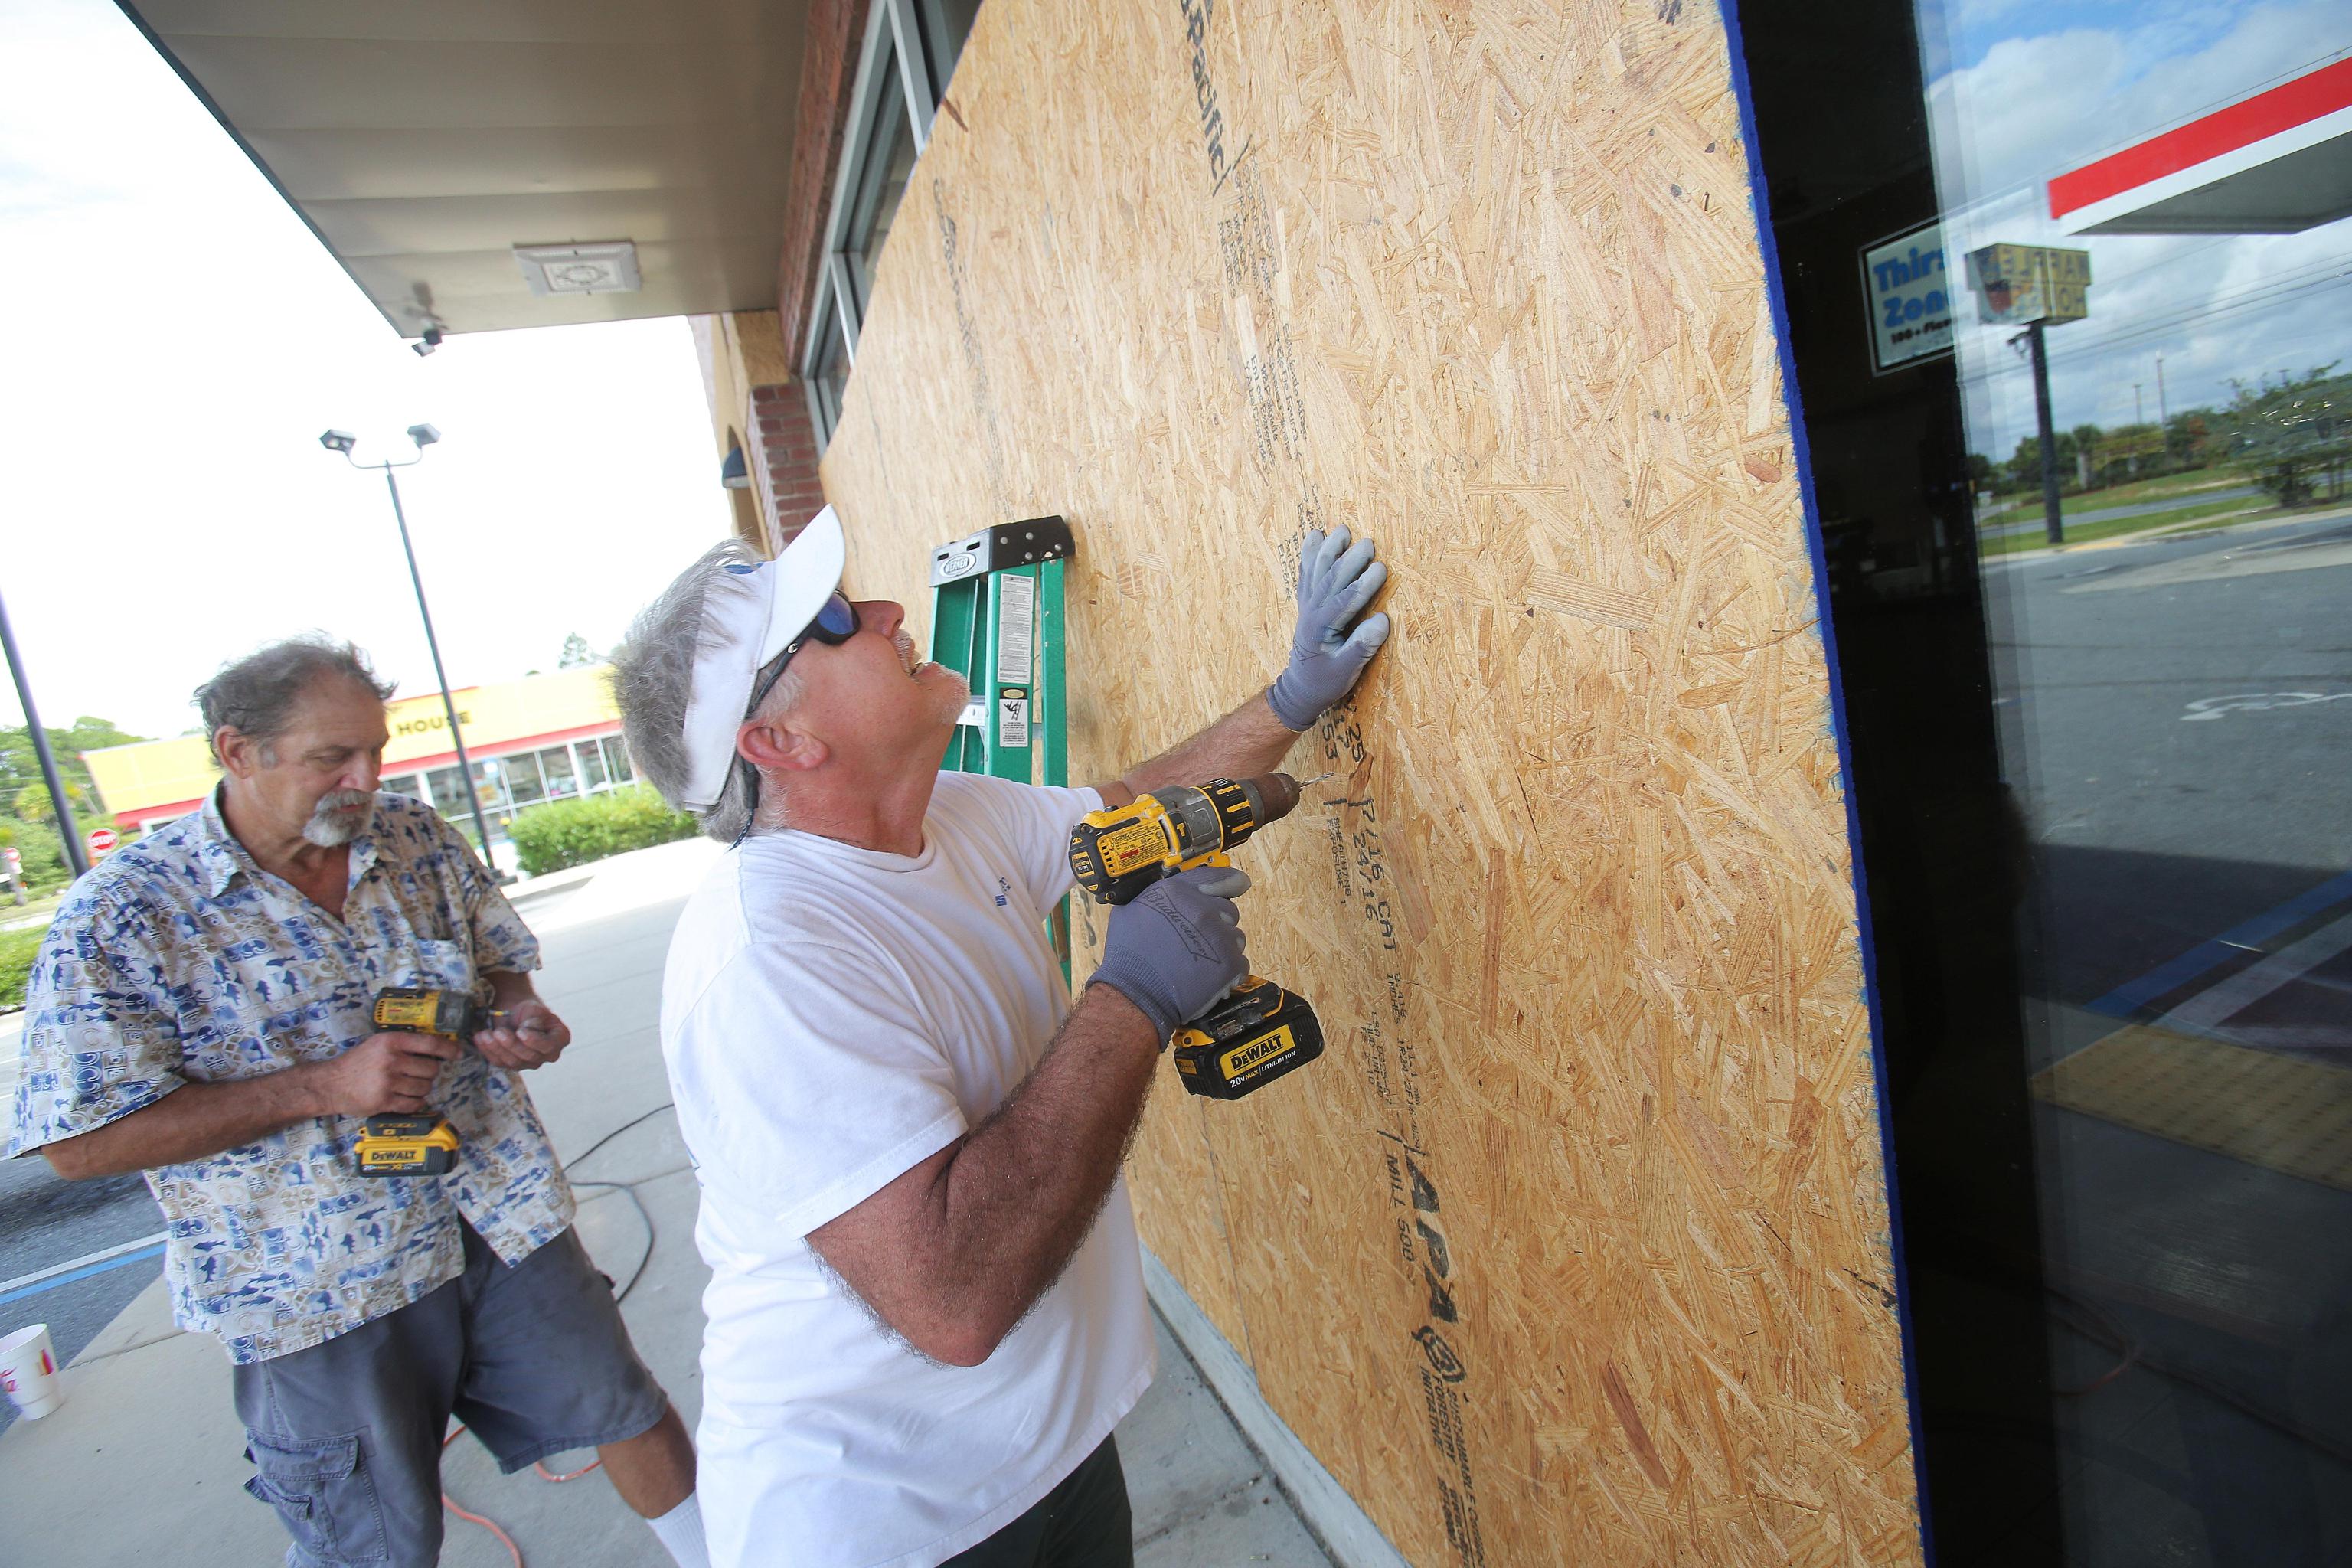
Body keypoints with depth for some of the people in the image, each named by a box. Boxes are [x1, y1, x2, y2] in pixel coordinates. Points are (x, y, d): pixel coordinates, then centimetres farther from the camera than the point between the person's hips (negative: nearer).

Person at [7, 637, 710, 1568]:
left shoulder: (417, 838, -1)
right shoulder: (120, 920, -14)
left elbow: (500, 960, 12)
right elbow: (83, 1140, -14)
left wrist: (519, 1016, -11)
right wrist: (325, 1085, -24)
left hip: (504, 1219, 4)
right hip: (318, 1292, -3)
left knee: (624, 1410, 16)